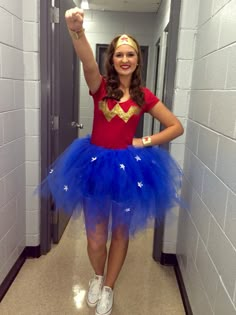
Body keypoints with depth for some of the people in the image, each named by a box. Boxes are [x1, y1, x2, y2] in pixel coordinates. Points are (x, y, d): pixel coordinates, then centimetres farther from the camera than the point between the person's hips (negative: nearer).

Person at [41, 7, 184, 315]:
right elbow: (89, 64, -27)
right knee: (96, 236, 8)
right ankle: (97, 278, 43)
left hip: (127, 167, 1)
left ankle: (108, 288, 39)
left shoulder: (144, 96, 0)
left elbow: (177, 127, 4)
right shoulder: (101, 86, -3)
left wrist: (146, 142, -7)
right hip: (95, 164, -1)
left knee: (120, 234, 14)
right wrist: (77, 31, -46)